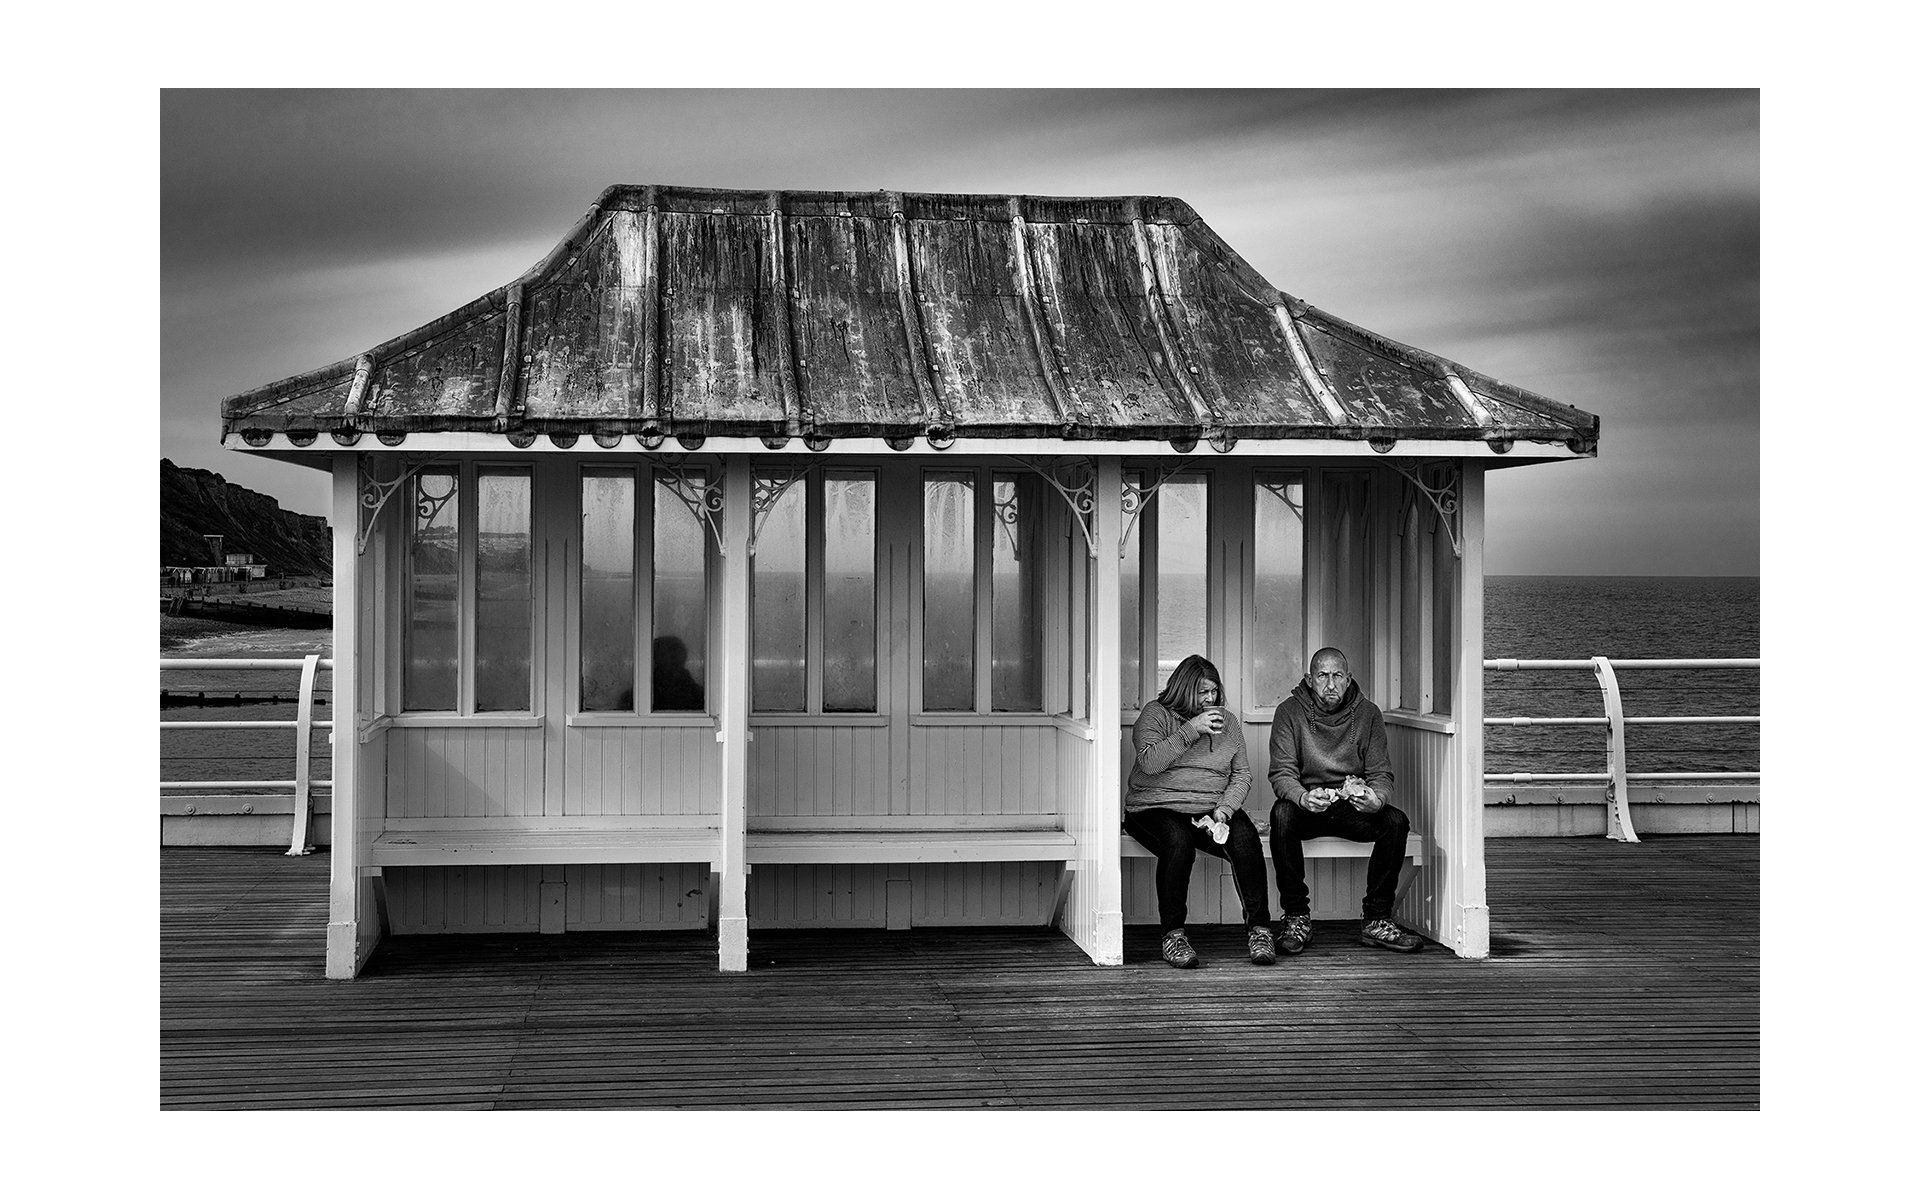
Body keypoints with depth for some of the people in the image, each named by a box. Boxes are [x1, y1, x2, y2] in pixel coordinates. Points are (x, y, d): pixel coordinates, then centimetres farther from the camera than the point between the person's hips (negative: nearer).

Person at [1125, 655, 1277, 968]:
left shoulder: (1227, 721, 15)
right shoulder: (1156, 713, 2)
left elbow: (1242, 775, 12)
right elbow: (1149, 762, -14)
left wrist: (1225, 808, -7)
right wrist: (1190, 730, -16)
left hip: (1213, 810, 4)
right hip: (1157, 808, -4)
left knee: (1245, 837, -27)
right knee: (1178, 839, -36)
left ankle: (1259, 930, -22)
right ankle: (1172, 936, -28)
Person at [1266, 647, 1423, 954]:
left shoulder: (1367, 713, 2)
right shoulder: (1289, 712, -3)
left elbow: (1381, 775, -2)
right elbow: (1280, 773, -11)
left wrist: (1376, 798, -27)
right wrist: (1304, 797, -34)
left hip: (1353, 808, 2)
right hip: (1305, 803, -2)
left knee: (1395, 822, -26)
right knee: (1282, 814, -35)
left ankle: (1377, 920, -16)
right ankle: (1296, 917, -22)